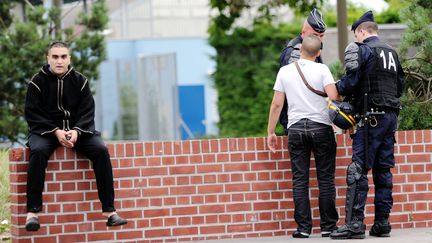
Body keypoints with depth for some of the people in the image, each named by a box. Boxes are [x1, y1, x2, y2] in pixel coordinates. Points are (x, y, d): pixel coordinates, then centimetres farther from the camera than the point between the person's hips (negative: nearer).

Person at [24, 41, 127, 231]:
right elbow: (32, 114, -5)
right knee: (38, 151, -35)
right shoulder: (37, 82, 0)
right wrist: (56, 132, -18)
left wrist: (76, 131, -18)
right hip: (45, 130, -2)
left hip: (77, 129, 2)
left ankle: (109, 210, -22)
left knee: (101, 150, -24)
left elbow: (87, 112, 3)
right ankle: (32, 212, -34)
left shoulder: (80, 81, 6)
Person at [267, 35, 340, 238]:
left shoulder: (285, 71, 5)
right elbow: (333, 98, -13)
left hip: (296, 128, 2)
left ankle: (303, 227, 0)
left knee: (299, 180, 3)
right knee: (325, 179, 3)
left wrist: (270, 132, 11)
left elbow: (277, 104, 5)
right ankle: (328, 226, 4)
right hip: (321, 128, -2)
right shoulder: (322, 70, -3)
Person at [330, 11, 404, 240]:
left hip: (372, 117, -8)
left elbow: (351, 81, -12)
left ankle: (354, 223, -16)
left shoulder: (362, 50, -5)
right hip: (391, 115, 8)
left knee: (358, 170, -9)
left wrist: (337, 88, 6)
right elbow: (400, 86, 22)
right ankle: (382, 223, 10)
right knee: (383, 169, 10)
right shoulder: (392, 52, 17)